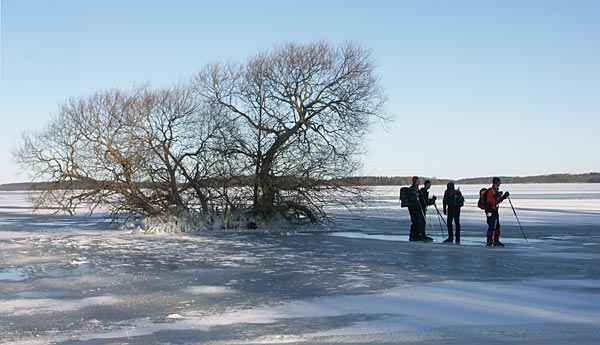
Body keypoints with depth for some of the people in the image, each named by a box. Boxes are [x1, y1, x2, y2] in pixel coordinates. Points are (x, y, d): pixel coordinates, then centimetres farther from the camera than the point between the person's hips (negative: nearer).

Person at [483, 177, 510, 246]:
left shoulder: (496, 192, 18)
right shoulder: (490, 192, -13)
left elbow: (498, 201, 21)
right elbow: (490, 201, -23)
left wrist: (504, 196, 11)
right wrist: (495, 197, -32)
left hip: (495, 211, 10)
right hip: (490, 211, -10)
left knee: (497, 226, 12)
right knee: (491, 226, -12)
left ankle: (496, 241, 18)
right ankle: (489, 242, -9)